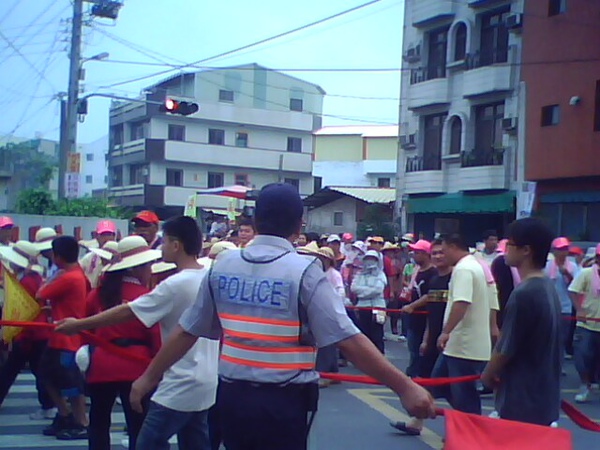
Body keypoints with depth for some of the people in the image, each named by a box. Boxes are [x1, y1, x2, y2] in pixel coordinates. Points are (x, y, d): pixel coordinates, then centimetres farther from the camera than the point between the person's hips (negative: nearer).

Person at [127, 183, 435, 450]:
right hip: (282, 402, -4)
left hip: (232, 396, 5)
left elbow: (187, 331, 7)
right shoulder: (304, 271, -12)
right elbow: (349, 341, -18)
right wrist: (405, 388, -16)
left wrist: (150, 376, 20)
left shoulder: (223, 266, 2)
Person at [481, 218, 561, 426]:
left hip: (522, 401, -9)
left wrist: (488, 375, 2)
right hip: (544, 397, 9)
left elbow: (506, 349, -17)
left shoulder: (524, 294, -22)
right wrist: (497, 373, 16)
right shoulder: (548, 288, 8)